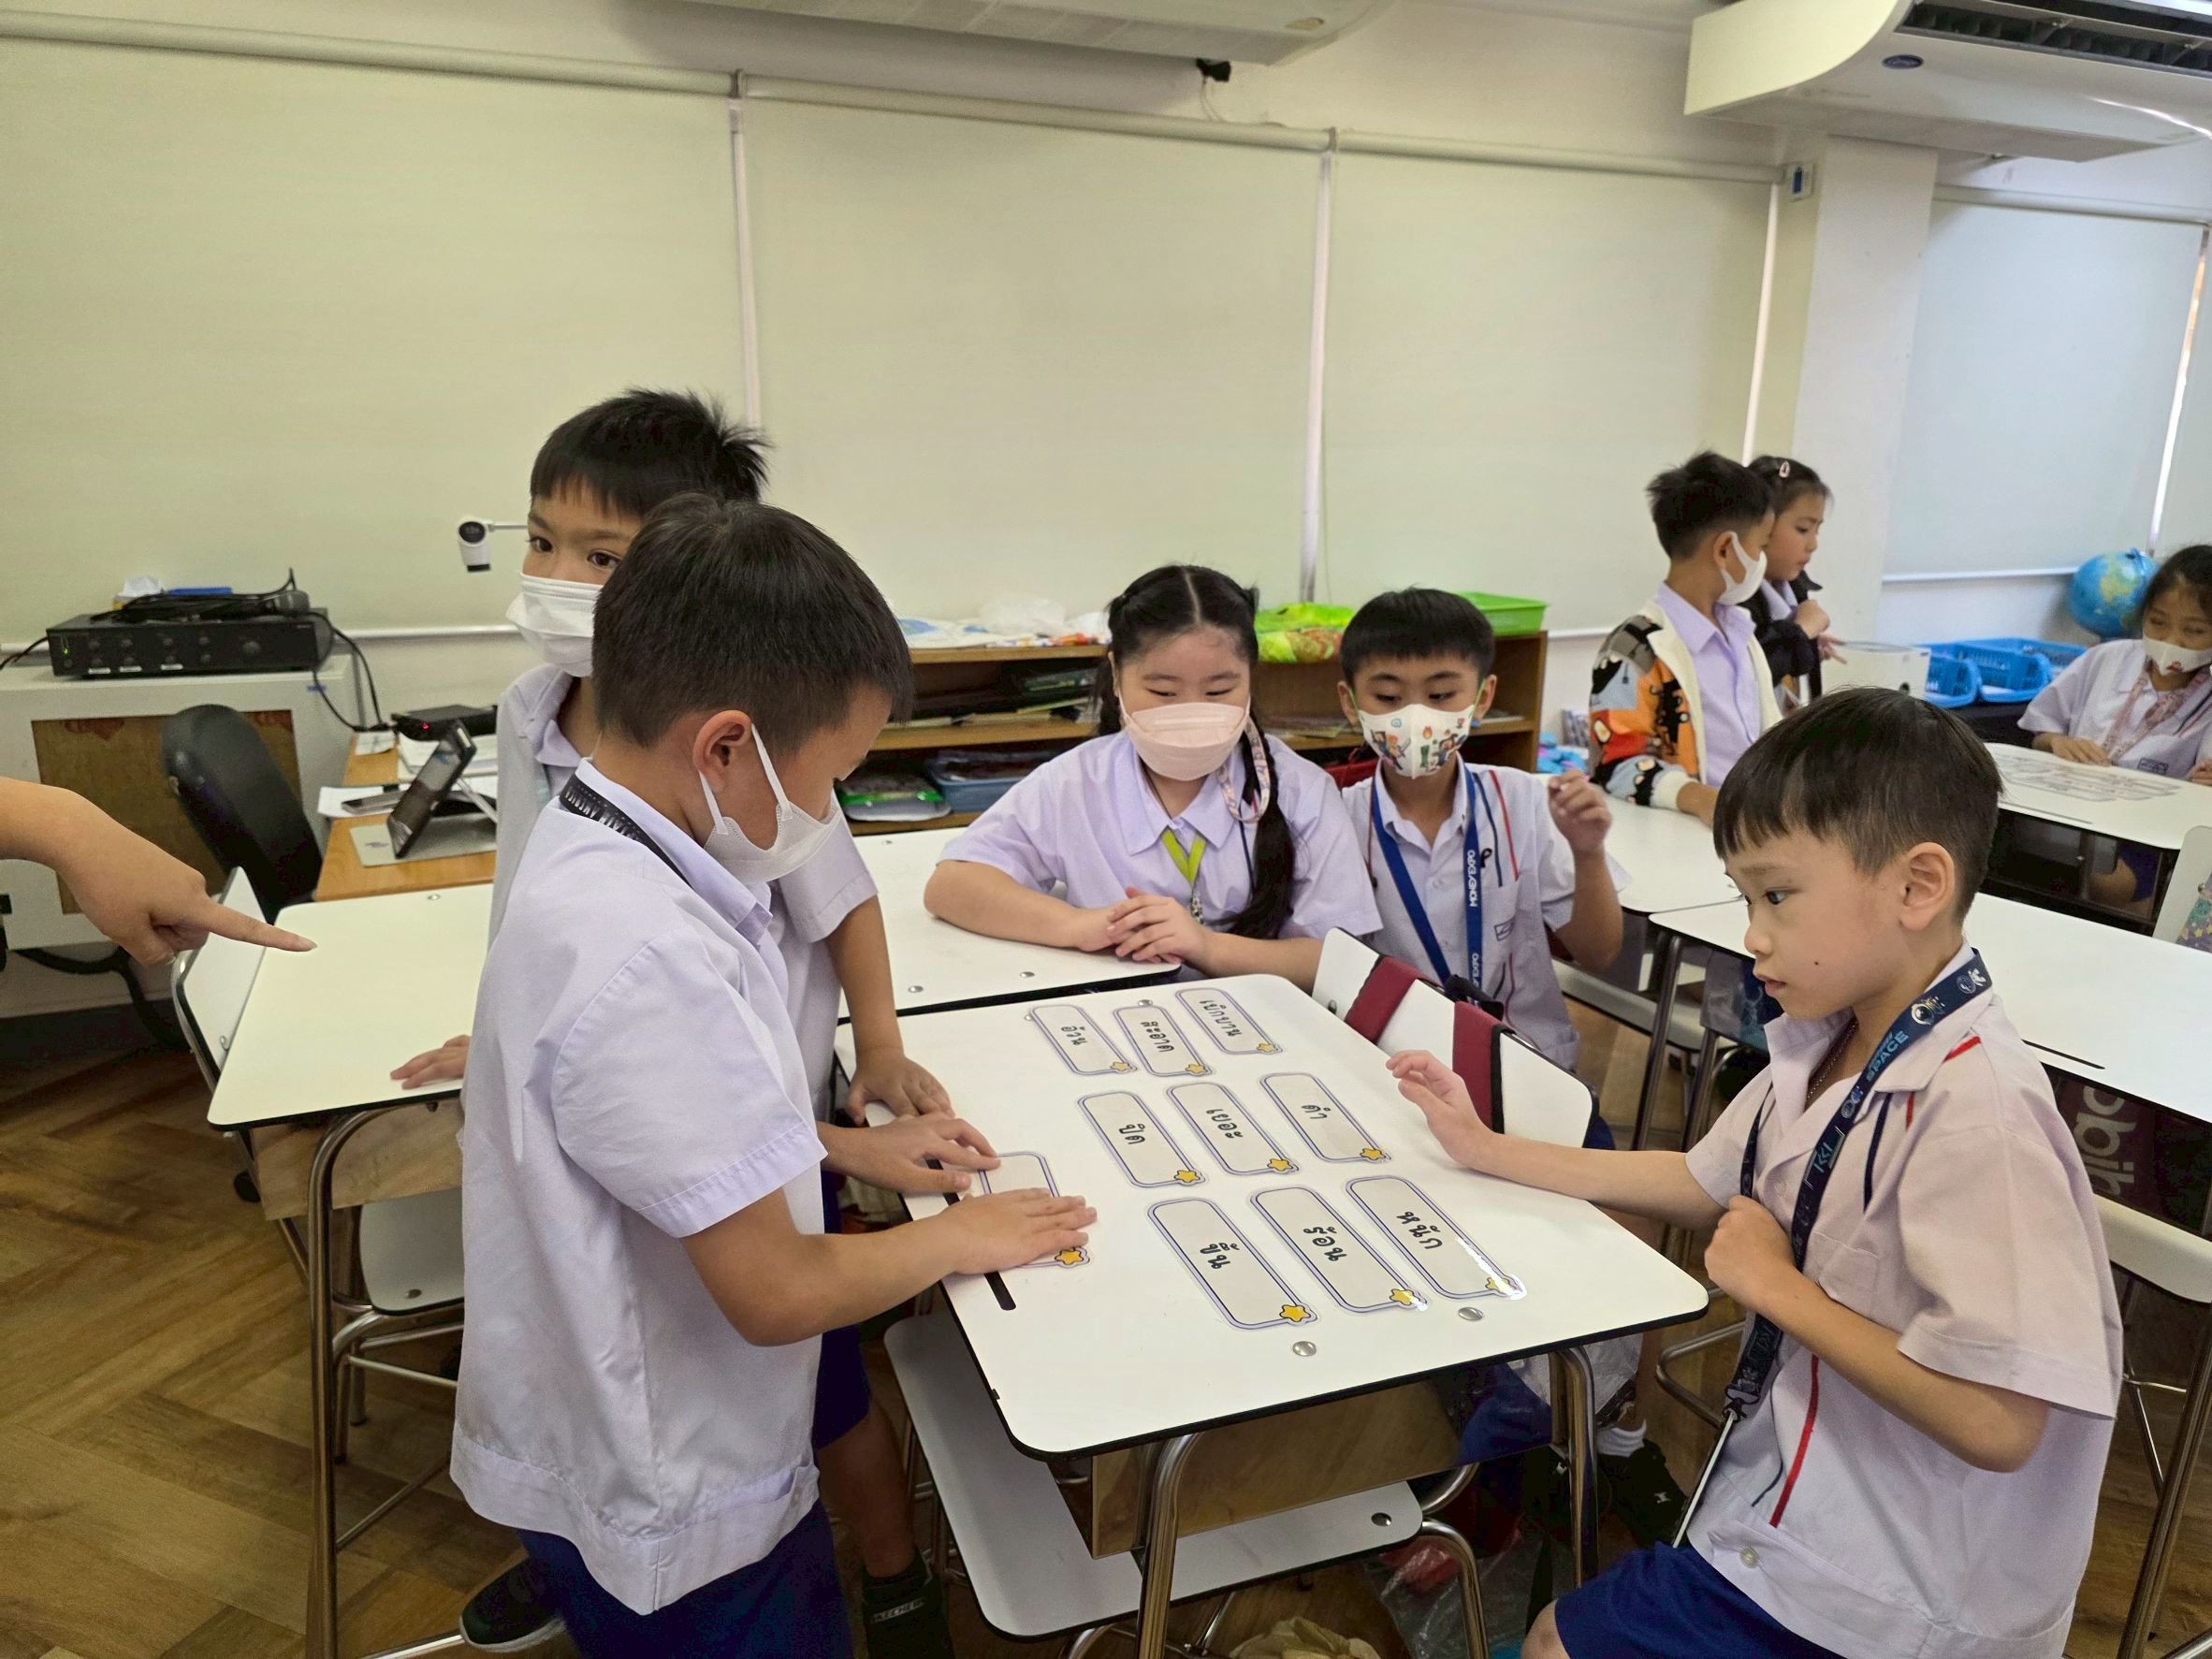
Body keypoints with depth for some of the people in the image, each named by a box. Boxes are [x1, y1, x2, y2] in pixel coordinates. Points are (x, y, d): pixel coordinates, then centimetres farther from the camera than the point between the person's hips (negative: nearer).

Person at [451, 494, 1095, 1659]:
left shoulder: (597, 858, -5)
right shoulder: (644, 958, -35)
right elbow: (776, 1292, -28)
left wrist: (844, 1149, 6)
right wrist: (952, 1239, -12)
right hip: (675, 1509, -8)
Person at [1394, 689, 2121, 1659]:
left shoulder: (1972, 1108, -31)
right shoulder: (1832, 1049, -4)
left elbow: (1996, 1423, -32)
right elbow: (1706, 1185, 9)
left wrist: (1776, 1284, -20)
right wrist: (1486, 1151, 5)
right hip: (1808, 1502, 7)